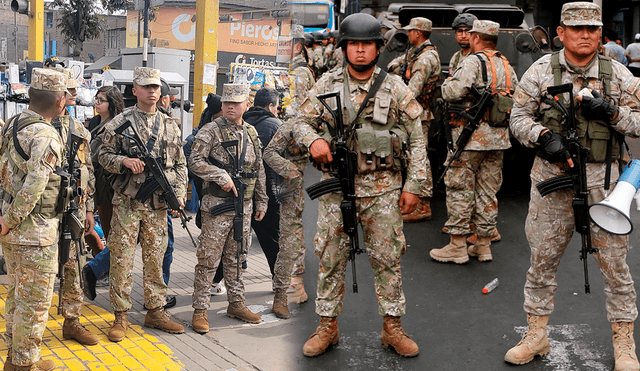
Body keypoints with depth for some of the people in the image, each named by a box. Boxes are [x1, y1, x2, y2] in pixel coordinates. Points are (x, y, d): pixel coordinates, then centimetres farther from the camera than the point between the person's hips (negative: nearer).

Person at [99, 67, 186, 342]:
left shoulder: (170, 125, 11)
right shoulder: (120, 122, 0)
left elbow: (180, 164, 14)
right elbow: (104, 156, 1)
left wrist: (179, 193, 2)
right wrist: (125, 161, -18)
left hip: (158, 204, 3)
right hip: (126, 202, -3)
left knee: (155, 258, 10)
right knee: (121, 259, 0)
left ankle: (156, 311, 21)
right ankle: (121, 316, 9)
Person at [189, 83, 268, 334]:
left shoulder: (251, 133, 12)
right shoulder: (211, 131, -6)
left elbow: (259, 170, 18)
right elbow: (195, 162, -14)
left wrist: (262, 201, 17)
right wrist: (221, 176, -21)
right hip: (217, 205, -6)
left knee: (236, 258, 15)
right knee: (209, 259, -3)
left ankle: (236, 304, 26)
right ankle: (200, 310, 3)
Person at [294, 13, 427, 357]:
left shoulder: (395, 88, 1)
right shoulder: (327, 84, 3)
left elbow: (416, 138, 4)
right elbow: (301, 121, 10)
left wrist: (413, 184, -2)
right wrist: (313, 139, -13)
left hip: (382, 188, -1)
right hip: (336, 185, 1)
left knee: (387, 258, 4)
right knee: (330, 258, 5)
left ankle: (392, 327, 17)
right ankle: (327, 327, 18)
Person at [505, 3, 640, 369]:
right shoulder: (542, 70, 2)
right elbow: (519, 117, 3)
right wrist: (544, 136, -15)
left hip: (602, 178, 0)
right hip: (552, 174, 0)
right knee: (542, 259, 8)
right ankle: (537, 336, 23)